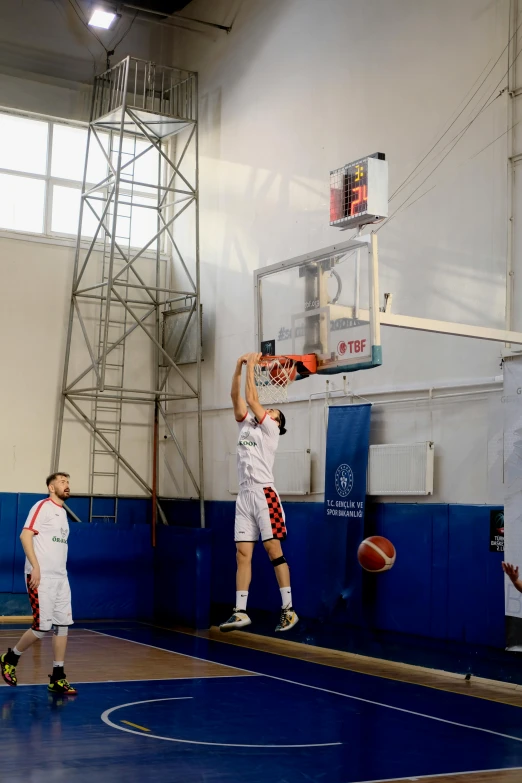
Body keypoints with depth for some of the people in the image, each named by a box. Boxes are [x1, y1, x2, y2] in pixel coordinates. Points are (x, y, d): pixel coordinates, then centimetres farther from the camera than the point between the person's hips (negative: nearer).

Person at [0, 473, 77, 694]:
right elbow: (25, 535, -15)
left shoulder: (63, 512, 17)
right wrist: (35, 566, -22)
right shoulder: (43, 506, -7)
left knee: (63, 626, 3)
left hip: (60, 577, 8)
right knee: (42, 627, -8)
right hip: (41, 576, -8)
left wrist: (60, 573, 17)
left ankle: (57, 678, 7)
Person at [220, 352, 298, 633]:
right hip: (244, 495, 6)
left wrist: (251, 367, 2)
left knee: (273, 550, -7)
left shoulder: (270, 429, 4)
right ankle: (240, 611, 2)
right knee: (243, 554, 2)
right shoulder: (246, 425, 20)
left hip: (264, 494, -6)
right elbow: (236, 397, 14)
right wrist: (239, 367, 7)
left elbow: (252, 398, -4)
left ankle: (288, 609, -4)